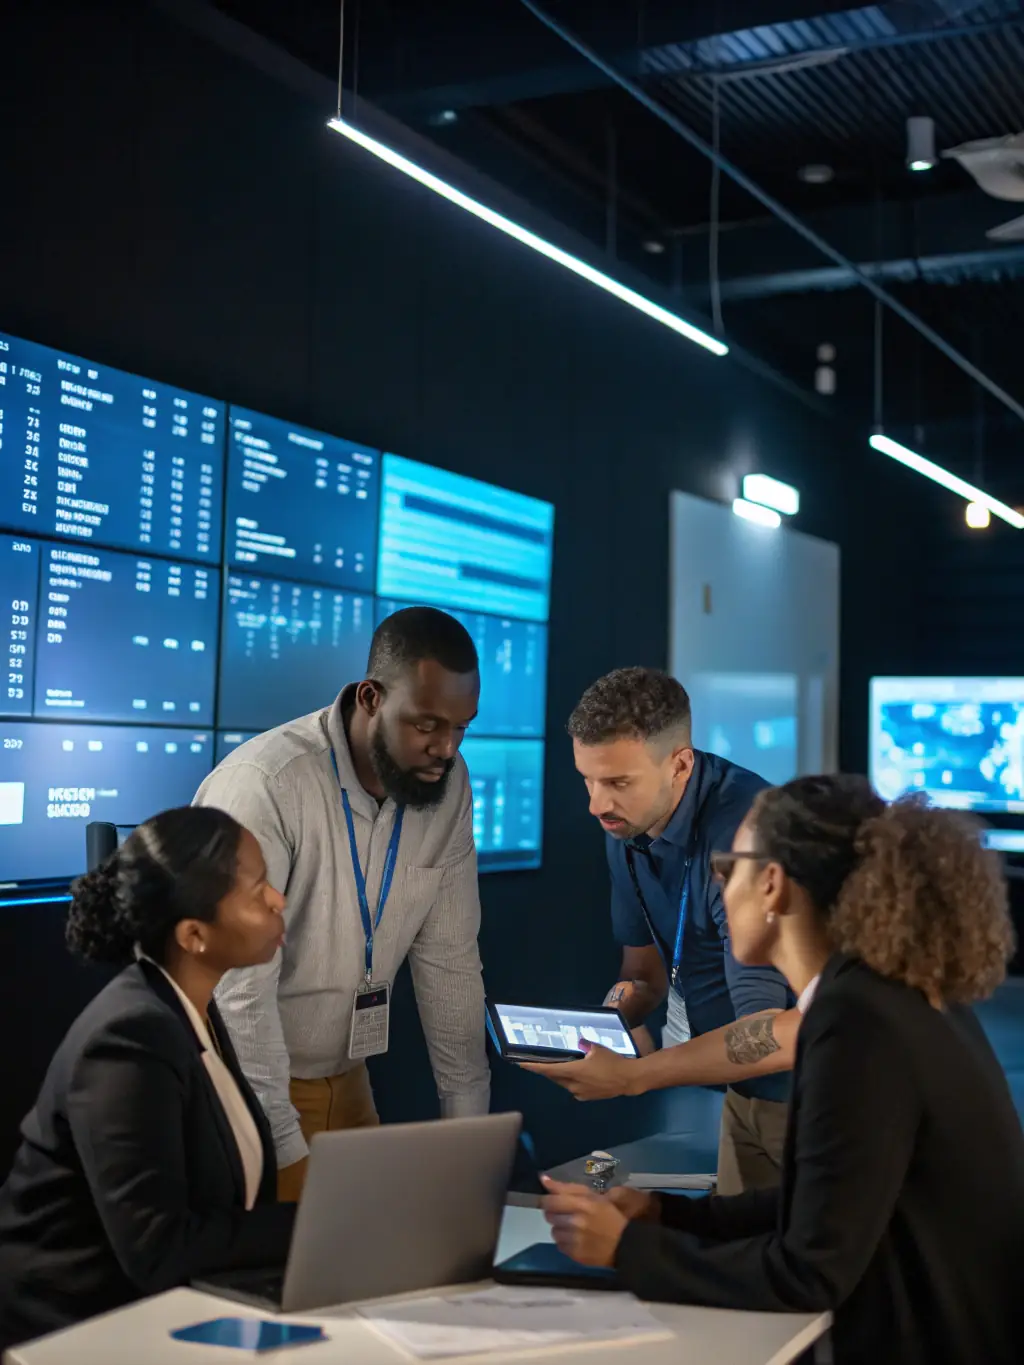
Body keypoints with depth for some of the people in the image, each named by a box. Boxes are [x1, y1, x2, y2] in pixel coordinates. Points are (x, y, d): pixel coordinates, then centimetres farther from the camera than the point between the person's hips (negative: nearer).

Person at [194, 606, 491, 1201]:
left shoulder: (448, 784, -6)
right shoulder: (263, 785, -26)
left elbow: (449, 959, 0)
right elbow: (237, 991, -26)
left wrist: (469, 1120, 1)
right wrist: (288, 1152, -26)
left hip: (345, 1079, 5)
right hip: (240, 1084, -5)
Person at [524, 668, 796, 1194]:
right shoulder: (627, 825, -3)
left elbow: (780, 1035, -31)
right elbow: (644, 965, 10)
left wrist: (633, 1076, -30)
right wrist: (613, 1016, -11)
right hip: (748, 1090, 8)